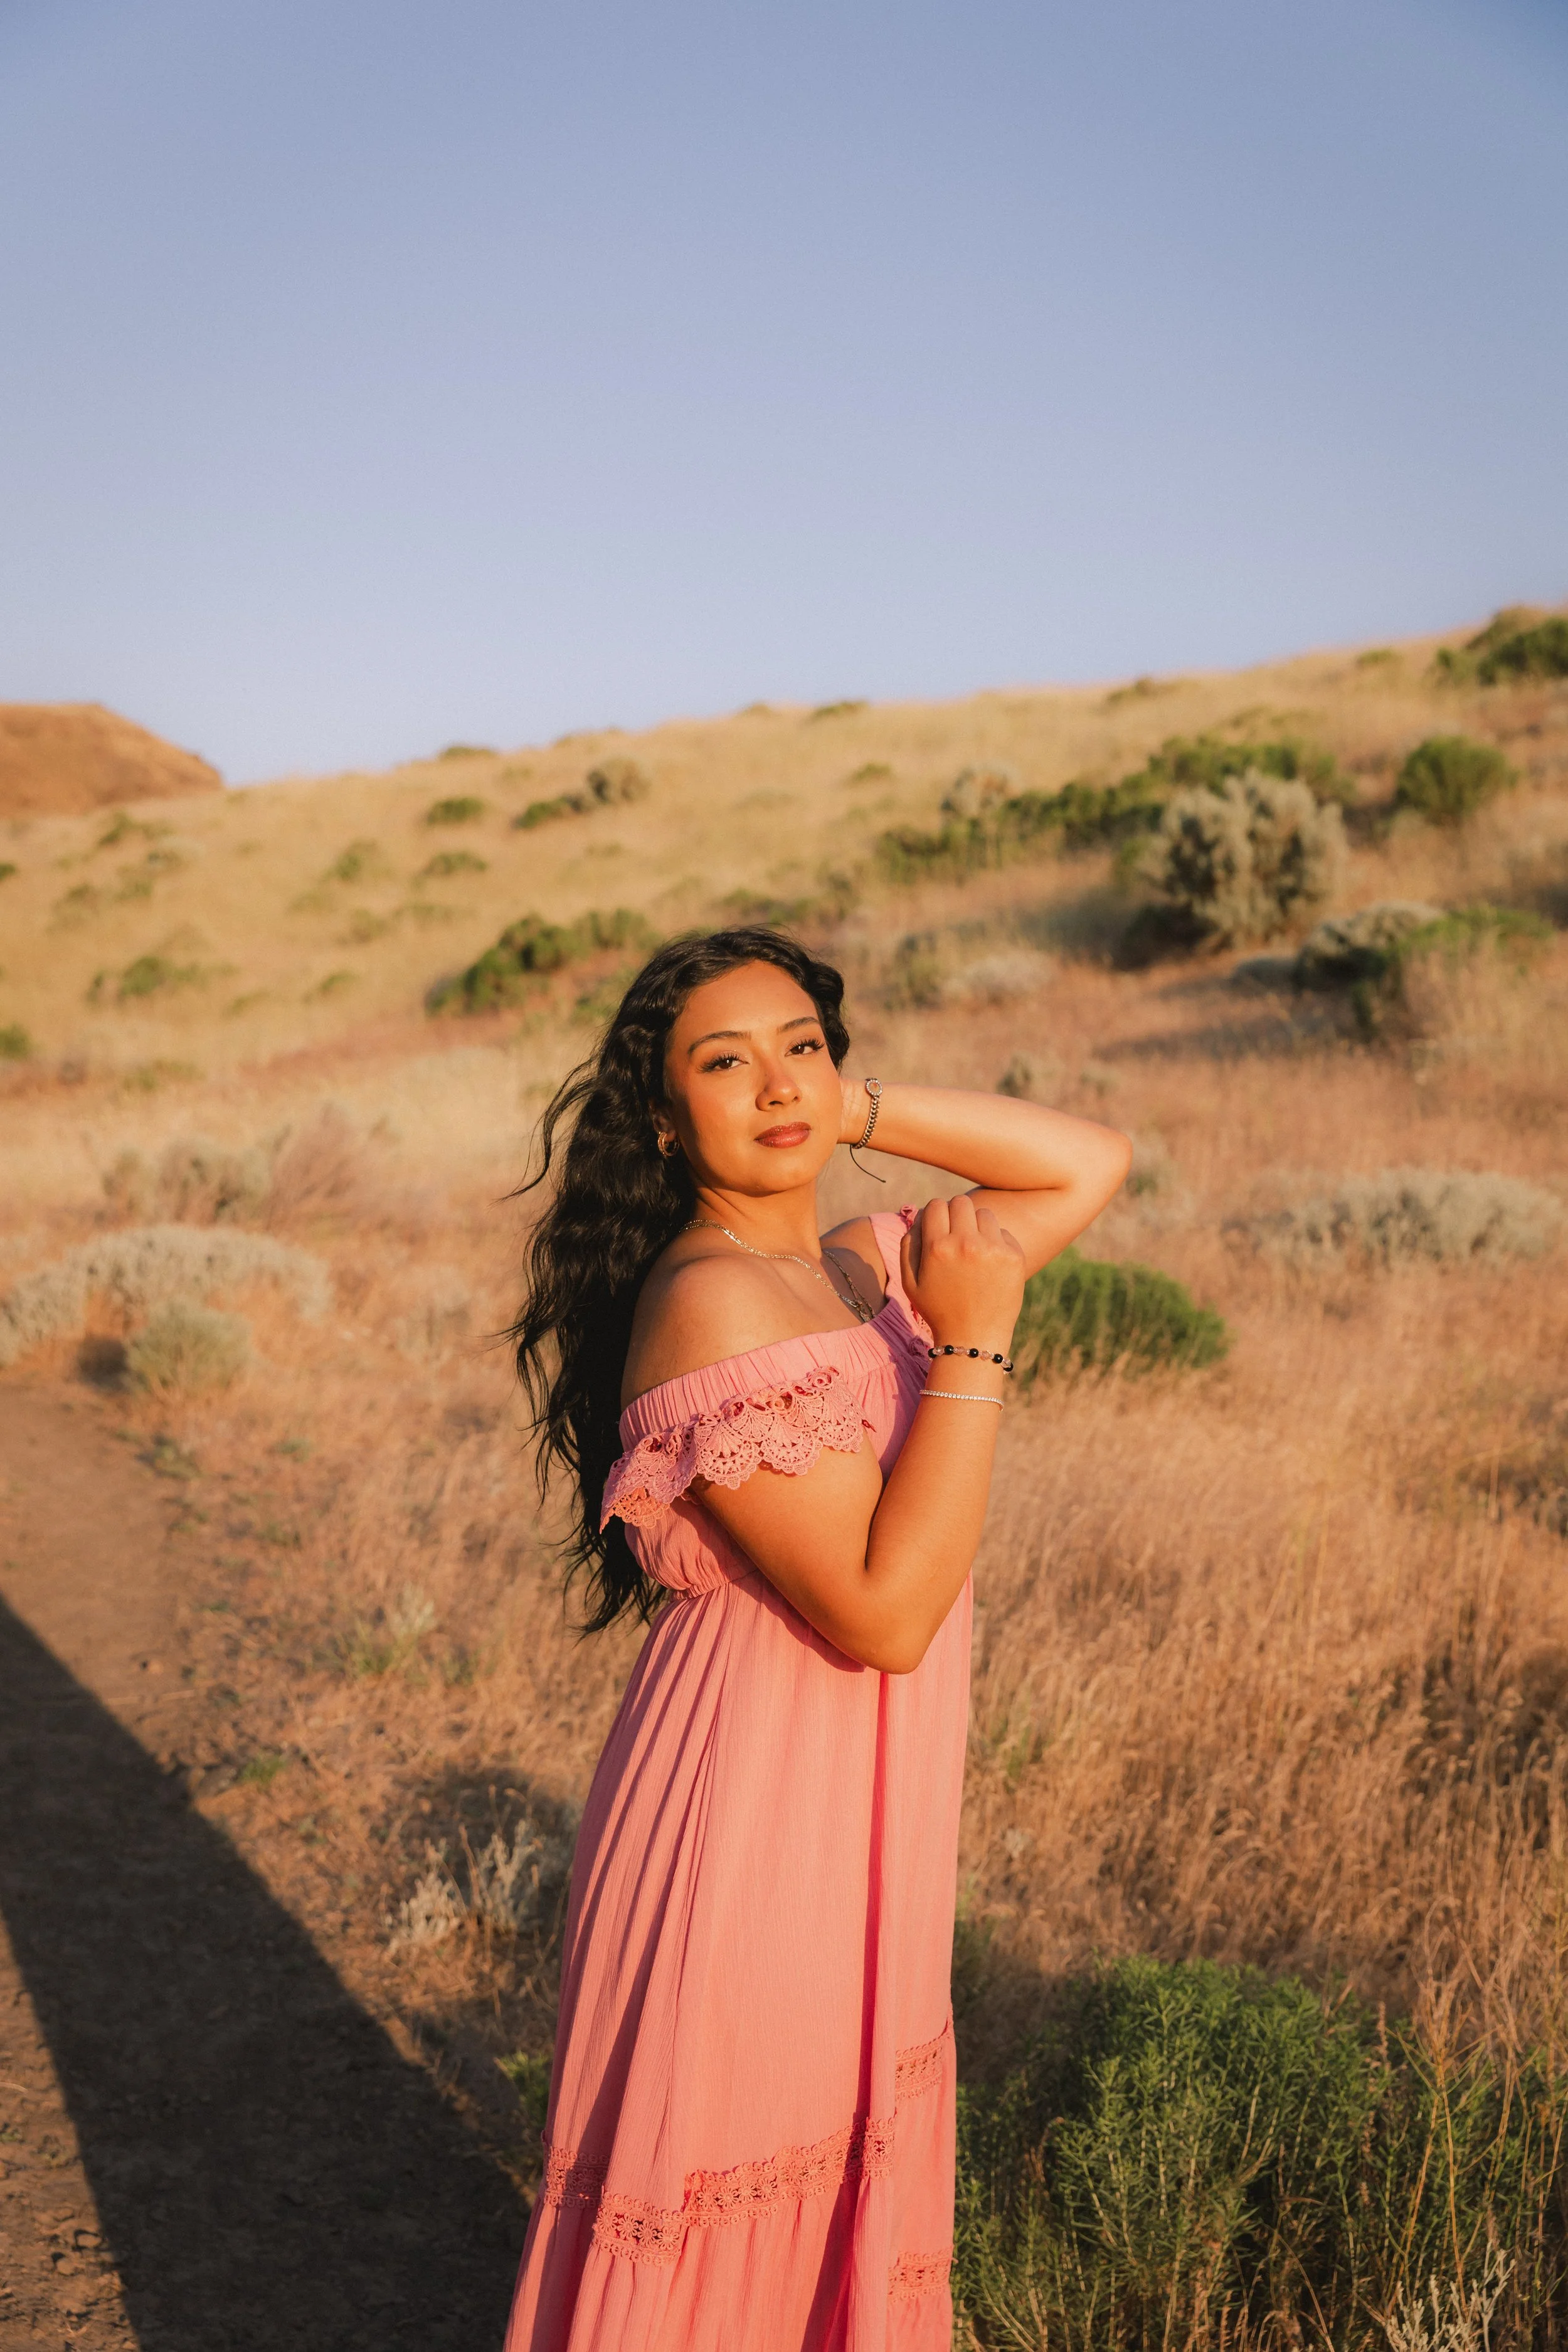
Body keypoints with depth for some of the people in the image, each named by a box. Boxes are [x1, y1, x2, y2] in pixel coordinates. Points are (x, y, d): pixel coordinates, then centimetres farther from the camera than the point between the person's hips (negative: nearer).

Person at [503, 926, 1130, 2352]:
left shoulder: (864, 1266, 3)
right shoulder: (710, 1301, -21)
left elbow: (1093, 1164, 9)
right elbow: (882, 1612, -25)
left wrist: (859, 1110, -1)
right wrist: (971, 1340, -22)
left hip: (864, 1820, 8)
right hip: (752, 1816, -8)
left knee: (849, 2180, 24)